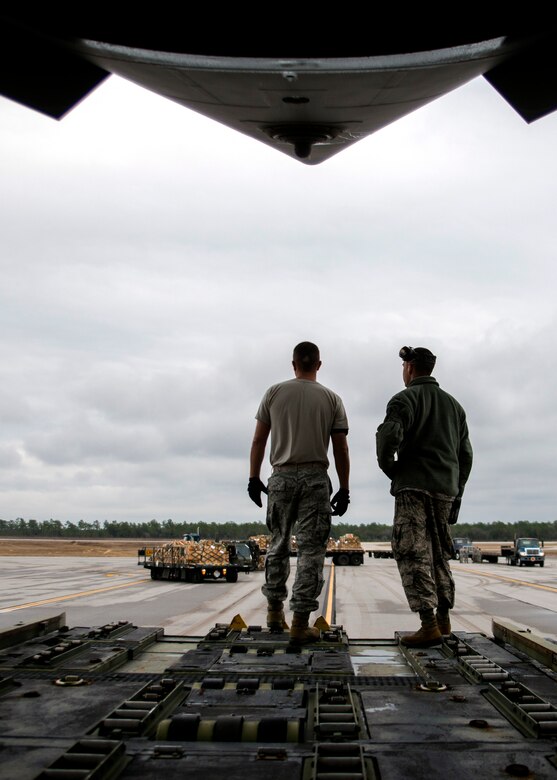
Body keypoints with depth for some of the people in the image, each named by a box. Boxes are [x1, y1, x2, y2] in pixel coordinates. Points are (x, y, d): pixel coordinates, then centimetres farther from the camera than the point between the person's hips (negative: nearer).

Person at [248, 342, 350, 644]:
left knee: (278, 543, 18)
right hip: (316, 479, -1)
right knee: (311, 549, 0)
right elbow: (340, 449, 0)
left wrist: (254, 477, 9)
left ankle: (274, 610, 25)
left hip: (281, 477, 2)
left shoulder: (274, 392, 4)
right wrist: (344, 489, 6)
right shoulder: (331, 399, 3)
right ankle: (300, 623, -3)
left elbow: (258, 440, 2)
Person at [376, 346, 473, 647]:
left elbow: (388, 434, -21)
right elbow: (465, 454, 17)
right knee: (439, 554, 16)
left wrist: (388, 467, -3)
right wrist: (456, 495, 21)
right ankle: (443, 618, 18)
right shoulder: (454, 404, 19)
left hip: (414, 486, -7)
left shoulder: (405, 399, -2)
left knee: (413, 554, -7)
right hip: (446, 488, 7)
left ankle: (429, 624, -14)